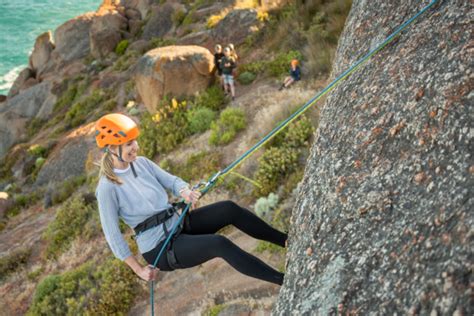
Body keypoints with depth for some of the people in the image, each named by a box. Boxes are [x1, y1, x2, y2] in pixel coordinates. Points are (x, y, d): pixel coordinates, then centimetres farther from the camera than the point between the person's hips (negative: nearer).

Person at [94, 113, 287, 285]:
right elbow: (112, 234, -13)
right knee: (219, 244, -27)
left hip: (178, 224, 7)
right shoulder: (107, 188, -17)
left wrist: (185, 191, -20)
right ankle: (283, 280, -20)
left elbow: (170, 180, 5)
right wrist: (138, 269, -11)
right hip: (160, 250, -7)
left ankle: (286, 241, -4)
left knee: (228, 208, -14)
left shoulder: (141, 163, 2)